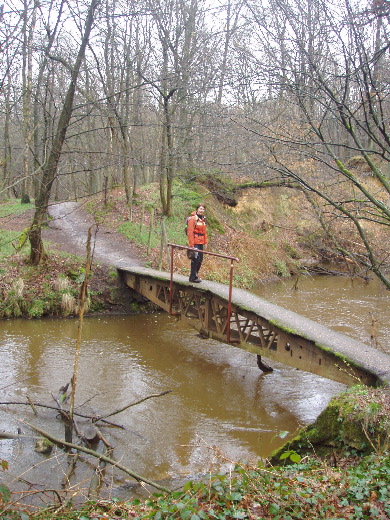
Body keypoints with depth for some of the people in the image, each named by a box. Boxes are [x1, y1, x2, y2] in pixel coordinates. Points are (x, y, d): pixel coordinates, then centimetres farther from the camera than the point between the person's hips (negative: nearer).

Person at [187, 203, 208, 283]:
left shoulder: (203, 219, 15)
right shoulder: (193, 219, -10)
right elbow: (190, 232, -15)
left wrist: (205, 242, 14)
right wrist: (191, 244, -19)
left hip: (200, 243, 8)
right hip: (195, 243, -8)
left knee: (200, 259, 11)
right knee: (195, 259, -8)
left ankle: (194, 275, 23)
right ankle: (193, 277, 0)